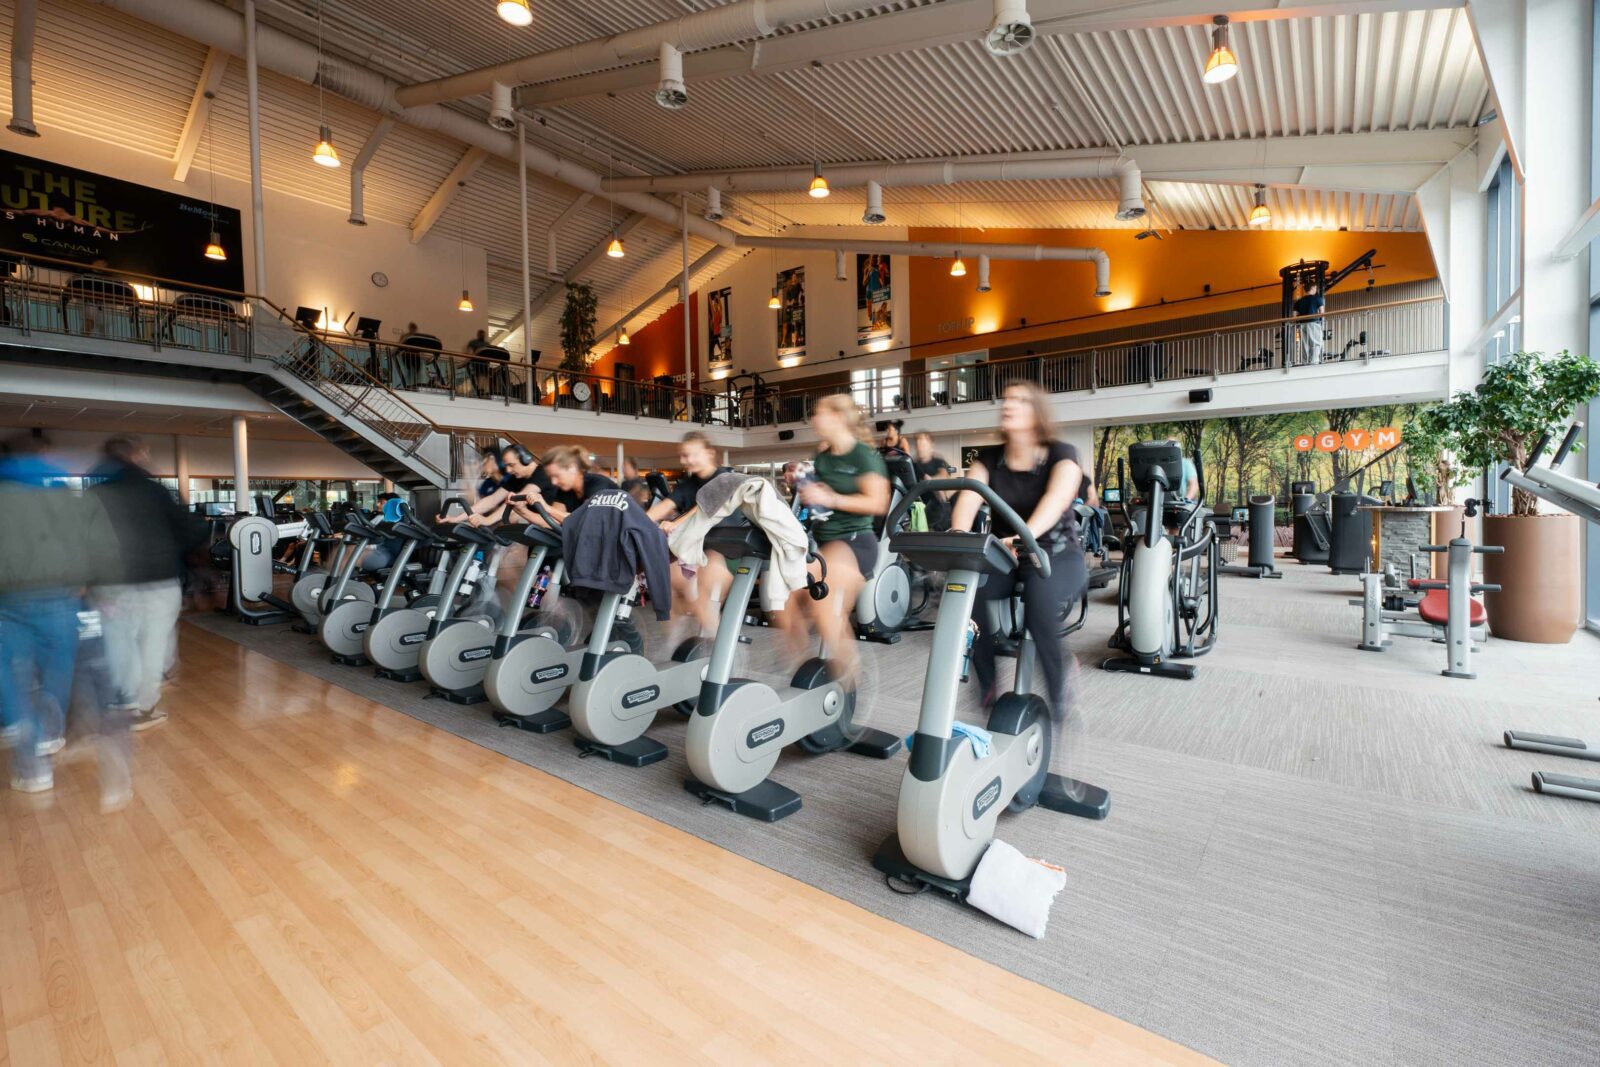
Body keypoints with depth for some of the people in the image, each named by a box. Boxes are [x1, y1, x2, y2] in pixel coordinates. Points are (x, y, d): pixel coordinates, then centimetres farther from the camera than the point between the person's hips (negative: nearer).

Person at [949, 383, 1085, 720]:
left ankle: (1056, 693, -12)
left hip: (1056, 555, -3)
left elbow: (1056, 498, -27)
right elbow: (968, 497, -13)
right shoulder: (989, 458, 5)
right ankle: (987, 683, -9)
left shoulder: (1061, 454, -6)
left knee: (1039, 595, -37)